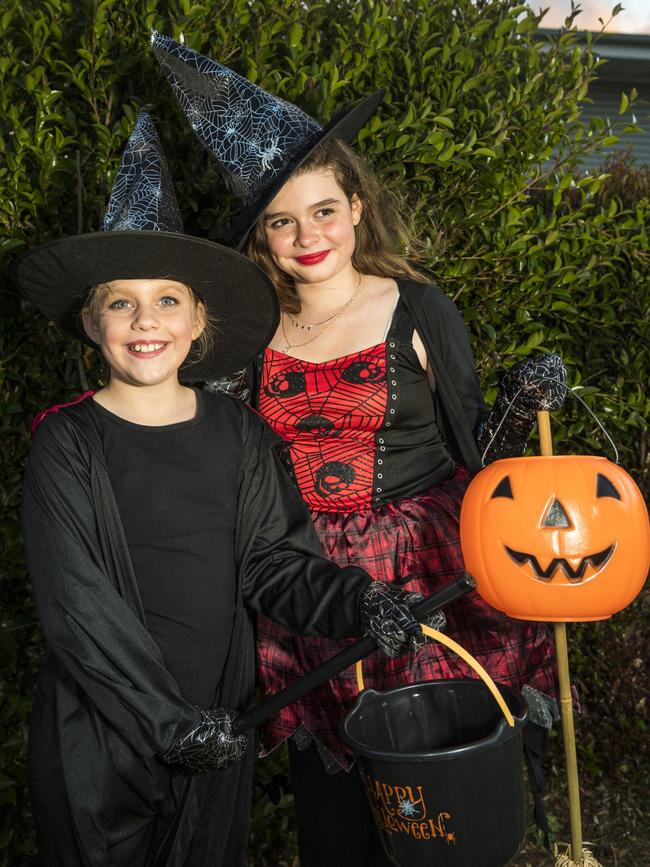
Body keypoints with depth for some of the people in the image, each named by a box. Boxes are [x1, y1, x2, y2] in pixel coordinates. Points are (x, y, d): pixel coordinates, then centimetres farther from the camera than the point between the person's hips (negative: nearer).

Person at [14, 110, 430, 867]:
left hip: (218, 726, 3)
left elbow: (275, 563, 1)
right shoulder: (67, 445, -10)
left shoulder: (238, 434, 1)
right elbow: (77, 604, -15)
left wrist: (361, 605, -16)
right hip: (99, 736, -3)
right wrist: (164, 716, -21)